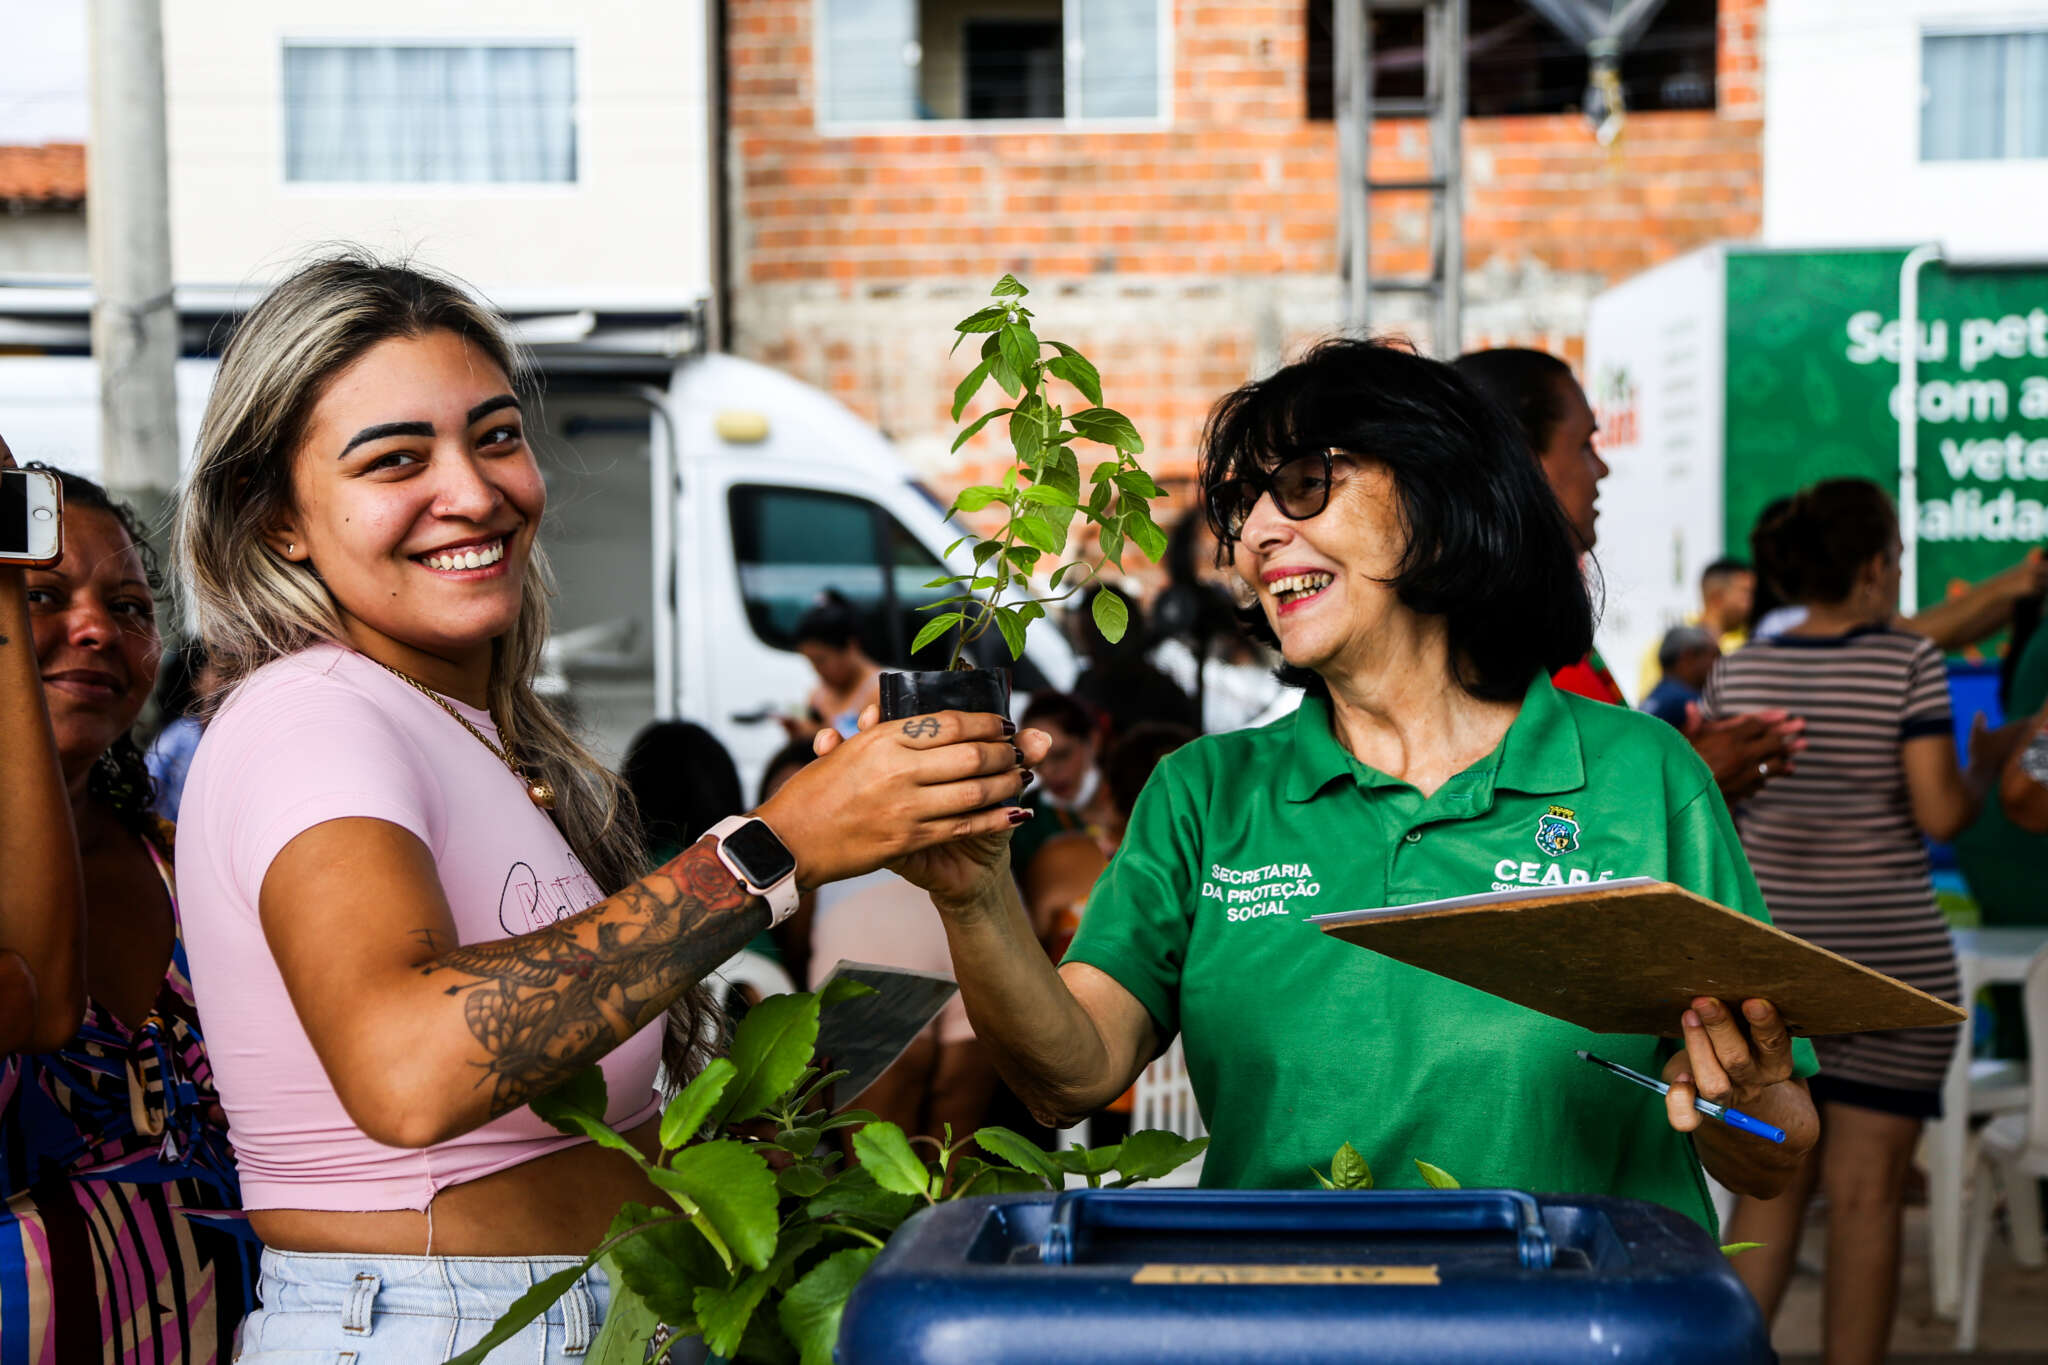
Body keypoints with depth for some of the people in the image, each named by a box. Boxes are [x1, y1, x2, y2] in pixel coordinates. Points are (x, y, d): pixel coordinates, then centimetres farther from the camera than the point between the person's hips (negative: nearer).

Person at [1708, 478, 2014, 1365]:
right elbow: (1940, 815, -12)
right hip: (1889, 956, -4)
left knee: (1770, 1186, 12)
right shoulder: (1909, 664, -9)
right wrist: (1986, 766, 7)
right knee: (1865, 1194, 3)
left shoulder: (1737, 671, 4)